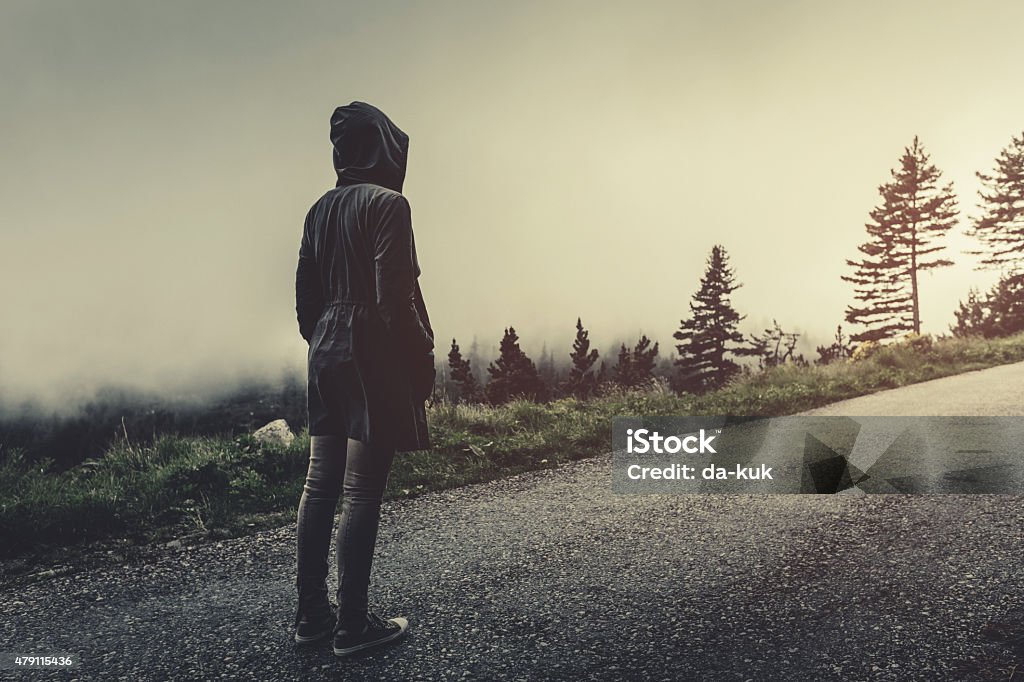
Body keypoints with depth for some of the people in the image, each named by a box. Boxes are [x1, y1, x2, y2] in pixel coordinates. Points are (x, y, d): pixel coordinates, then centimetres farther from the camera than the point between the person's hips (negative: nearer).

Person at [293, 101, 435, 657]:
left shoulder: (320, 210, 13)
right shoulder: (387, 204, -9)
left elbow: (305, 295, 14)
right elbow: (394, 295, -17)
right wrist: (422, 358, -8)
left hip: (326, 355, 8)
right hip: (374, 357, -8)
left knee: (319, 484, 10)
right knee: (361, 491, -3)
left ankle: (311, 611, 19)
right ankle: (352, 624, 5)